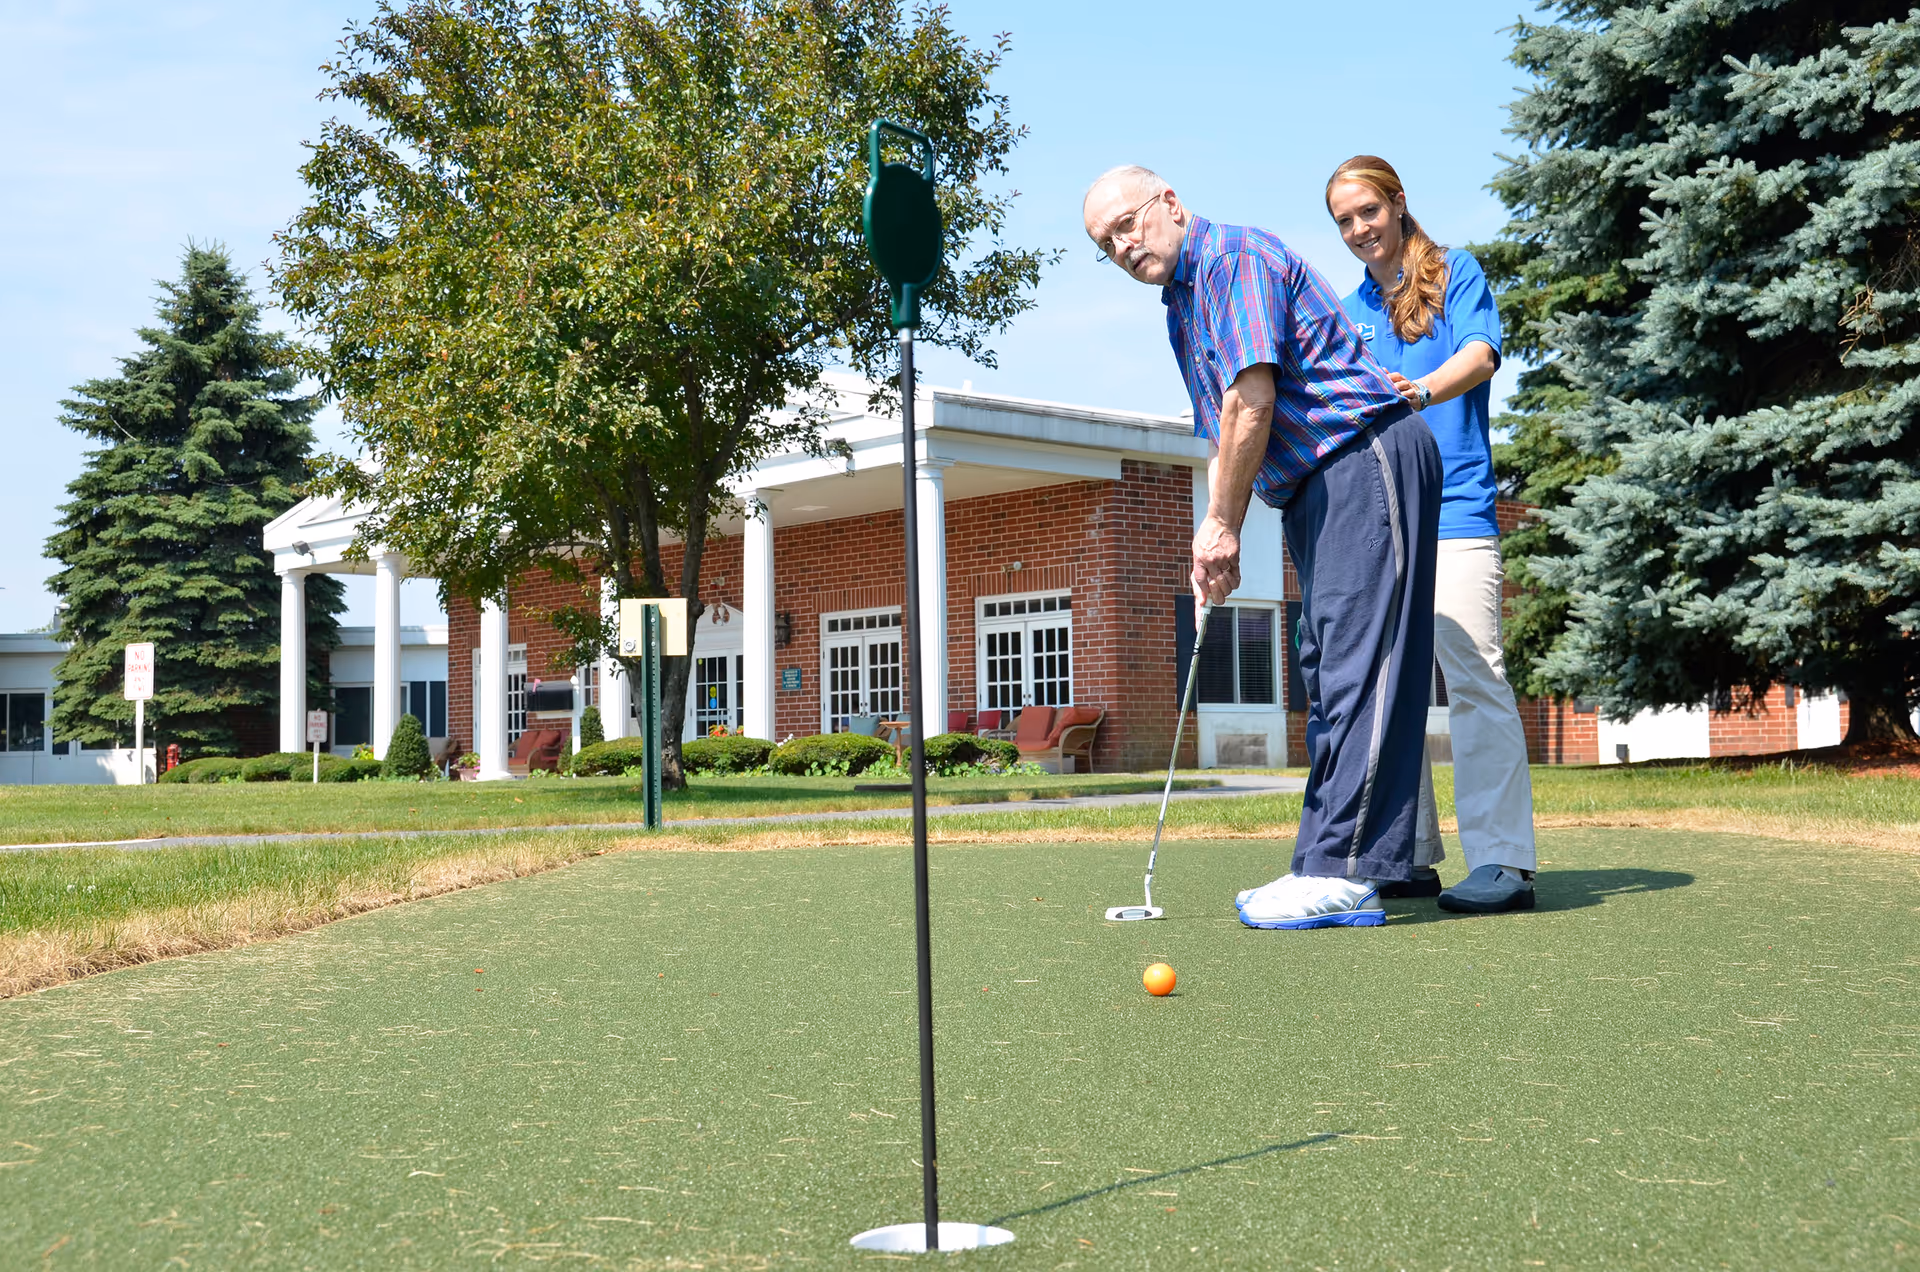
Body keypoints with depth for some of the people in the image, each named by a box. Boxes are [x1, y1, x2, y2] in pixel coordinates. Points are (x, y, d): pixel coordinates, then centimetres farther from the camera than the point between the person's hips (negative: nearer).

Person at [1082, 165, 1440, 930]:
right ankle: (1331, 867, 8)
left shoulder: (1235, 256, -10)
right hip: (1314, 489, 11)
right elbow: (1224, 435, 21)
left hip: (1367, 456, -11)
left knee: (1359, 661, -15)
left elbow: (1253, 399, -19)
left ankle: (1344, 873, -18)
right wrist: (1217, 538, 8)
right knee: (1328, 667, 7)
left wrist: (1221, 524, -14)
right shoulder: (1181, 304, 20)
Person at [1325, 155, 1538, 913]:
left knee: (1472, 675, -13)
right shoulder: (1346, 312, 20)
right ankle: (1408, 858, 12)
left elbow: (1480, 354, -9)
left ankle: (1502, 862, -14)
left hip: (1452, 511, -6)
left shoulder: (1455, 272, 7)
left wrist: (1421, 390, -29)